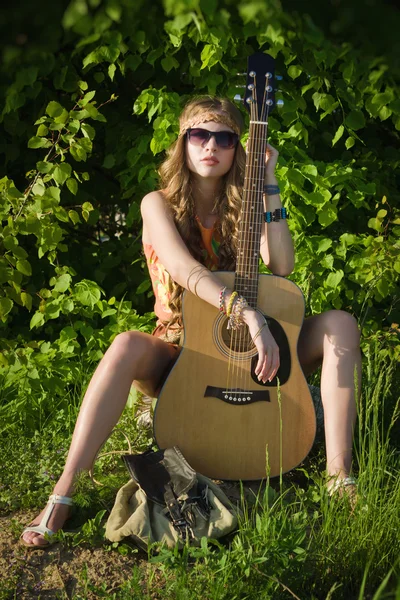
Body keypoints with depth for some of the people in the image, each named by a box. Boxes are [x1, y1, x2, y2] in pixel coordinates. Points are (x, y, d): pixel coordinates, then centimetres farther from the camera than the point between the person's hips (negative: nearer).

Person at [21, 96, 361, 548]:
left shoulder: (241, 207, 8)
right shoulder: (159, 205, -2)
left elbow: (281, 267, -12)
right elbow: (183, 270, -23)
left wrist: (268, 185, -13)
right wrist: (250, 314, -38)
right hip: (177, 353, -3)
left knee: (340, 325, -18)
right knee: (127, 347, -38)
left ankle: (339, 477, -26)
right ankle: (62, 495, -37)